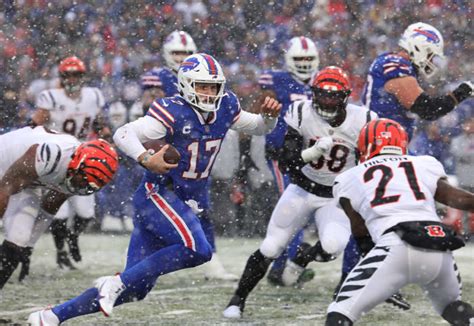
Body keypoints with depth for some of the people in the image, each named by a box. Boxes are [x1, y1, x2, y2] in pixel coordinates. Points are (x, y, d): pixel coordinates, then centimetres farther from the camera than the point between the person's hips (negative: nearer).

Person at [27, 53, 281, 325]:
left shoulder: (225, 108, 5)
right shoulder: (174, 113, -16)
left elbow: (258, 127, 21)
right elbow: (124, 134, -22)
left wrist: (270, 116, -1)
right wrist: (146, 159, -38)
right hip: (158, 195, -7)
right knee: (198, 250, -29)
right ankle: (117, 282, -21)